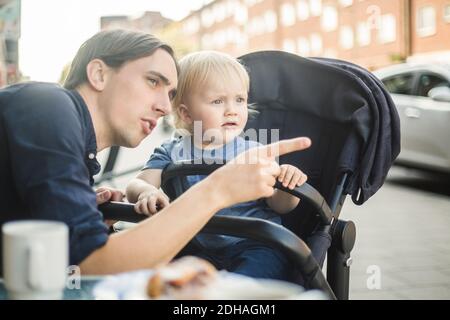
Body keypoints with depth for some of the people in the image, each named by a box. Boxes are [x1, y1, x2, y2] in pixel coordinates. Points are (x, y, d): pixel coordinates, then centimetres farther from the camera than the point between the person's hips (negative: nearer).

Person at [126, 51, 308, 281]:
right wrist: (146, 192, -23)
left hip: (255, 245, -1)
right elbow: (138, 184, 1)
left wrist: (287, 187, -19)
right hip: (199, 248, 2)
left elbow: (278, 205, 5)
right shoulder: (172, 153, 10)